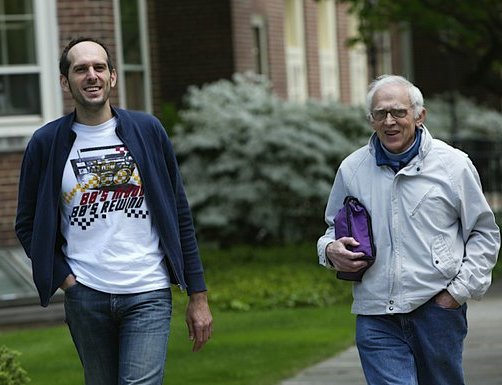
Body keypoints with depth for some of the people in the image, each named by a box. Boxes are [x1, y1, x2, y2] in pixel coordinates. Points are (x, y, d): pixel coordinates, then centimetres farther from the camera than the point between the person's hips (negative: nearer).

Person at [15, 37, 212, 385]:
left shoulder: (147, 131, 4)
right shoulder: (47, 143, 3)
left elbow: (181, 217, 5)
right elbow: (27, 224, 9)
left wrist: (198, 296, 2)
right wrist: (63, 276, -4)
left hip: (148, 294, -1)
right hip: (85, 297, 1)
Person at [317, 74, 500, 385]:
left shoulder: (453, 164, 3)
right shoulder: (352, 169, 9)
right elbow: (334, 228, 25)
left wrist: (460, 290, -2)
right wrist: (331, 250, 1)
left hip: (438, 307, -1)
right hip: (376, 316, 1)